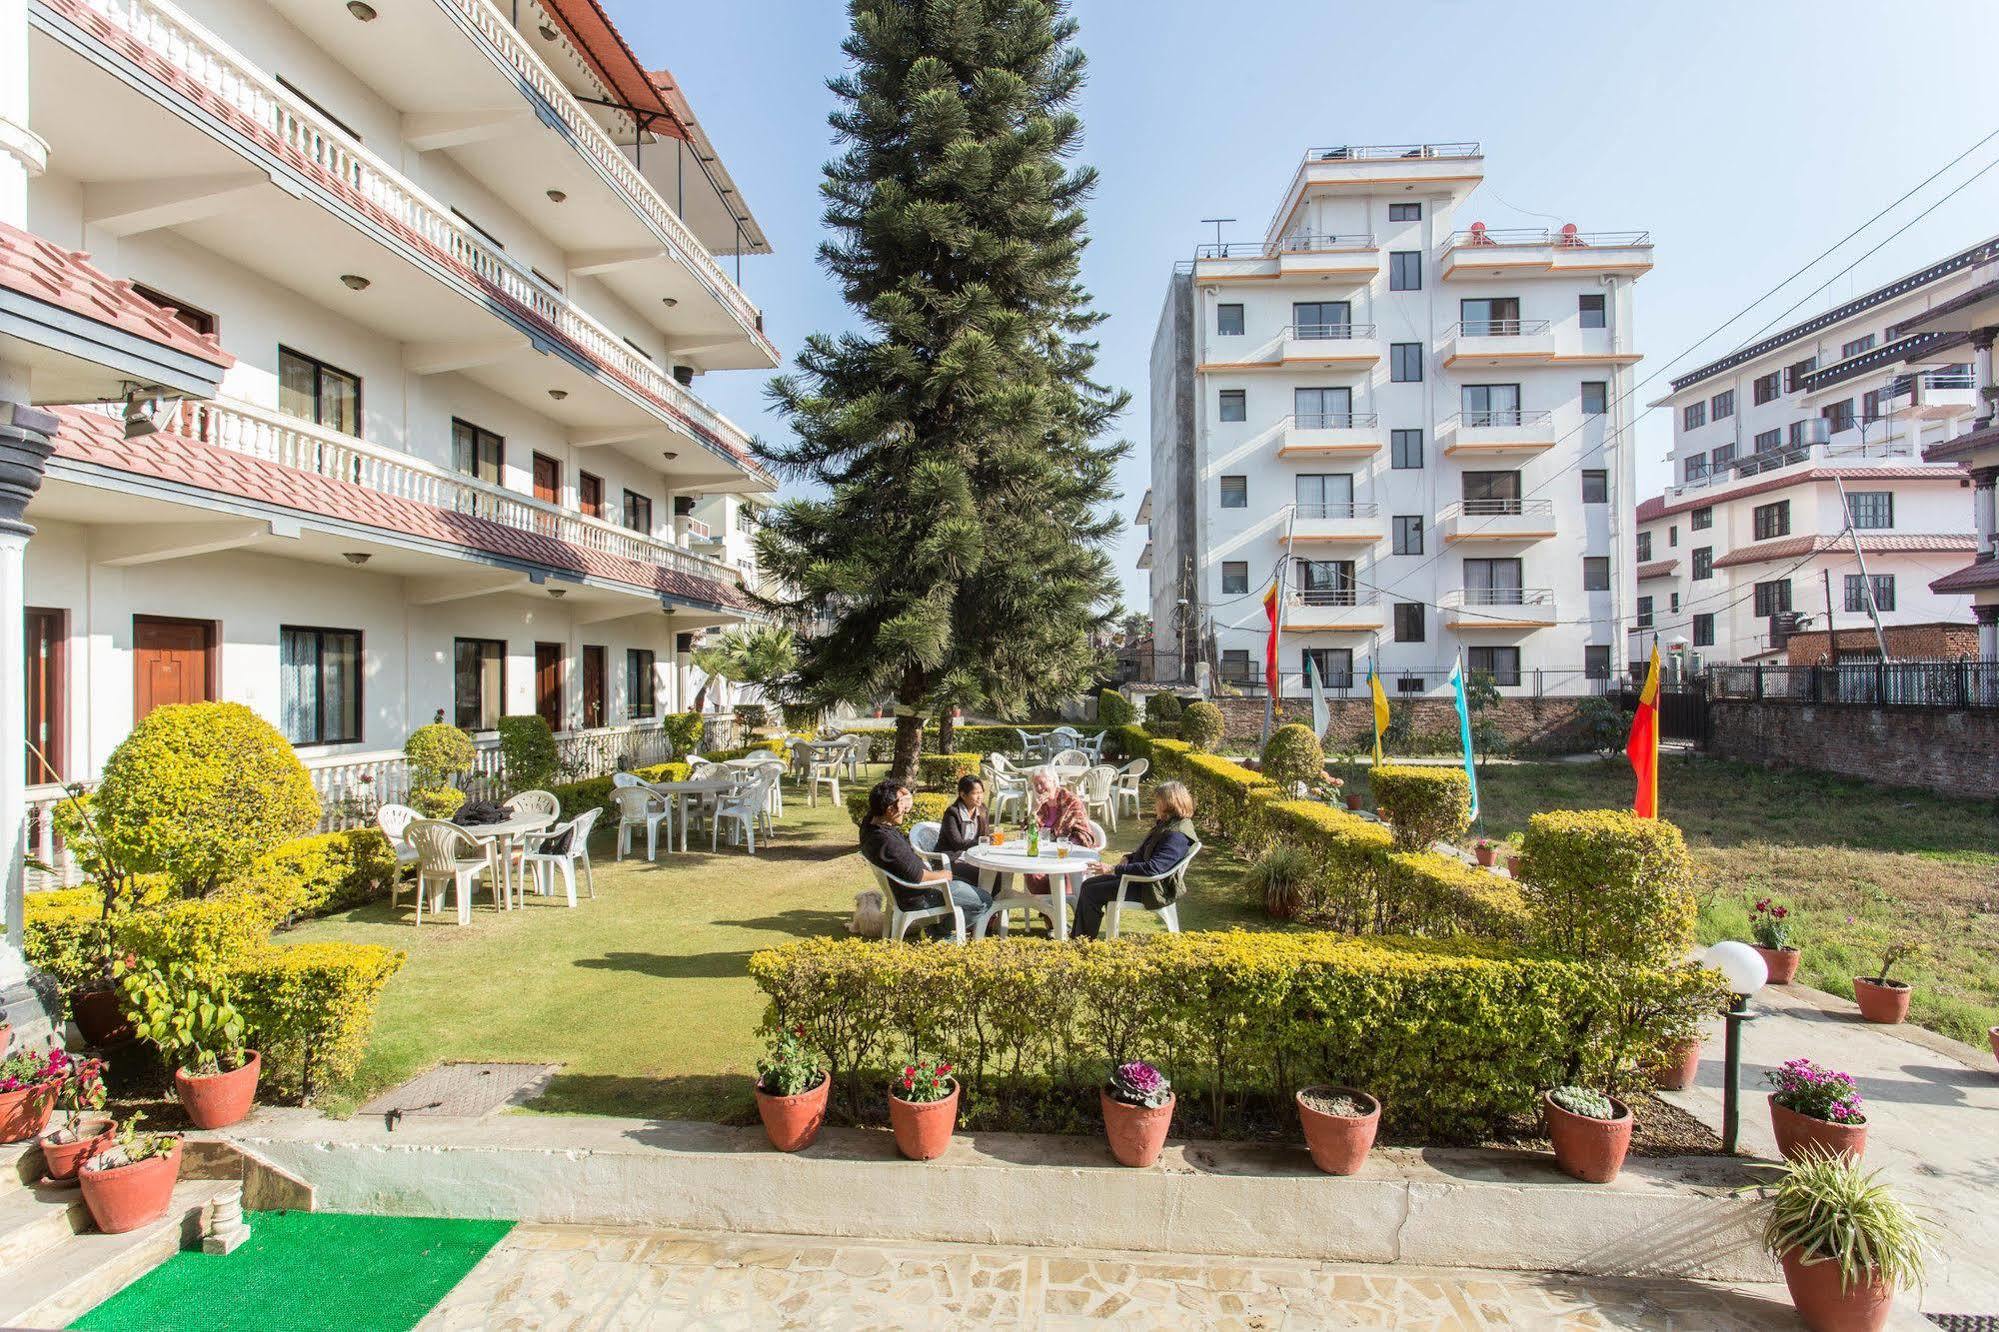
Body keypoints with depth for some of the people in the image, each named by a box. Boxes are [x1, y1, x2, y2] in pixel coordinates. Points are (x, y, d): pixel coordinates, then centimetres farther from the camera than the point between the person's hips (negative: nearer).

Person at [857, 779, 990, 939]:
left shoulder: (871, 822, -6)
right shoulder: (887, 841, -35)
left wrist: (903, 794, -11)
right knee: (984, 900, -2)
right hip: (917, 896, -10)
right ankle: (941, 932, 14)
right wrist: (941, 875, -12)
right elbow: (916, 876, -31)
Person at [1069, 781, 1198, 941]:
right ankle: (1076, 935, 12)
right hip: (1141, 877, 11)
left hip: (1153, 889, -11)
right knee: (1088, 884, 6)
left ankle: (1086, 940, 4)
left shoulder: (1177, 836, -25)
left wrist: (1114, 869, -29)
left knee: (1092, 893, -13)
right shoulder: (1166, 823, 8)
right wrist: (1128, 858, 2)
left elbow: (1153, 868, -33)